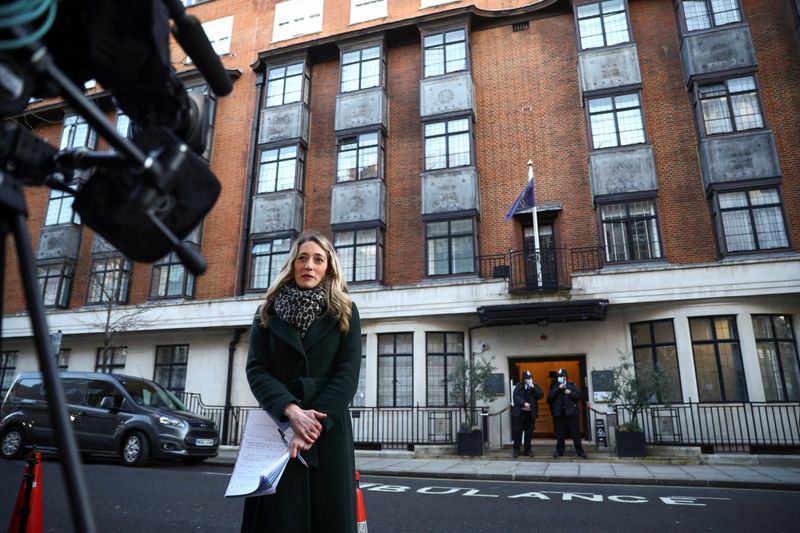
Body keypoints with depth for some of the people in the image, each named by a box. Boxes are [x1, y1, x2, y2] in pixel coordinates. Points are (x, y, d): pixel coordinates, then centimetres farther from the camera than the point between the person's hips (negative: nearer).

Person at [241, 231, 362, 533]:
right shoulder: (268, 313, 10)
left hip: (328, 429, -1)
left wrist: (315, 423, -16)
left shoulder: (344, 313, 5)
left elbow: (348, 373, -4)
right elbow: (256, 370, -1)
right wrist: (292, 411, -17)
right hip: (277, 425, 1)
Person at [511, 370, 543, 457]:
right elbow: (516, 397, -9)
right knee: (517, 431, -1)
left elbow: (540, 395, -5)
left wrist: (534, 388, -15)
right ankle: (516, 449, 9)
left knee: (529, 432, 5)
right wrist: (524, 403, -20)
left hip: (531, 413, 2)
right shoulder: (519, 386, 2)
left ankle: (527, 449, 16)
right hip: (520, 412, -2)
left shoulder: (535, 387, 8)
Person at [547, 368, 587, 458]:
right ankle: (559, 451, 13)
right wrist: (558, 388, -14)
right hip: (559, 413, 1)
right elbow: (550, 397, -7)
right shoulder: (554, 386, 9)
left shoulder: (571, 385, 7)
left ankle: (580, 451, 10)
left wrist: (571, 393, -13)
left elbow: (579, 396, 2)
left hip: (571, 412, -1)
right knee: (560, 433, 5)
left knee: (575, 433, 2)